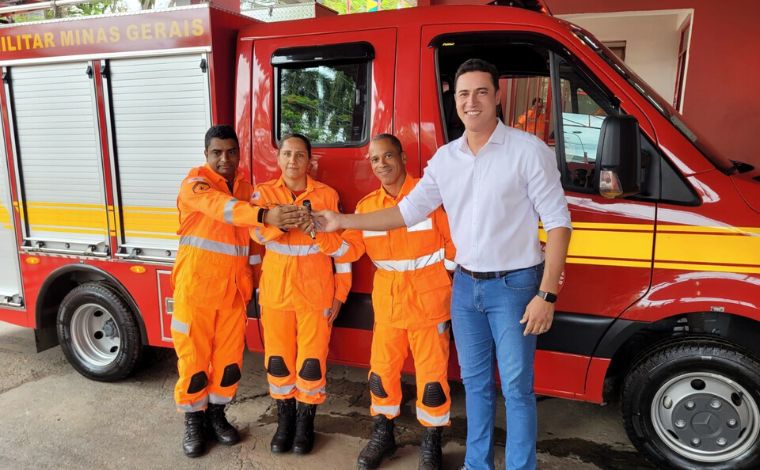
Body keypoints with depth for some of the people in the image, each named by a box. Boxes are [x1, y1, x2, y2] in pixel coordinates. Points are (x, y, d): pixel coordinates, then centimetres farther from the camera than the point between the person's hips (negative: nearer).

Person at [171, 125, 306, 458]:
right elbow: (222, 207, -32)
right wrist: (265, 215, -48)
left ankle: (216, 413, 29)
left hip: (234, 285, 5)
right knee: (194, 353, 5)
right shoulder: (195, 182, -10)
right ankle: (193, 420, 23)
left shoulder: (245, 184, 11)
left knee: (229, 353, 11)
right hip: (197, 283, -5)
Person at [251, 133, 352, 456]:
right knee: (279, 358, 10)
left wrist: (340, 293, -4)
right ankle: (285, 419, 28)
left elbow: (342, 246, 2)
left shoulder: (327, 195, 0)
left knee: (312, 359, 3)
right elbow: (257, 232, -16)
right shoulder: (264, 193, 3)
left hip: (316, 290, -1)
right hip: (276, 289, 2)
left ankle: (306, 422, 22)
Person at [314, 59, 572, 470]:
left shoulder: (528, 150, -11)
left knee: (517, 386, 5)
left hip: (514, 285, -5)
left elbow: (557, 221, -10)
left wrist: (546, 294, -16)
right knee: (475, 381, 18)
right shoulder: (445, 158, 5)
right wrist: (343, 222, 4)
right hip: (465, 285, 5)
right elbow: (409, 211, 8)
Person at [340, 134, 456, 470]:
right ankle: (382, 434, 33)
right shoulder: (366, 205, 6)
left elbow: (455, 238, -3)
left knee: (431, 371, 4)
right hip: (387, 301, 5)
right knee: (382, 370, 13)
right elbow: (351, 249, -2)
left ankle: (431, 443, 23)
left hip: (427, 300, -4)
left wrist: (444, 275, -1)